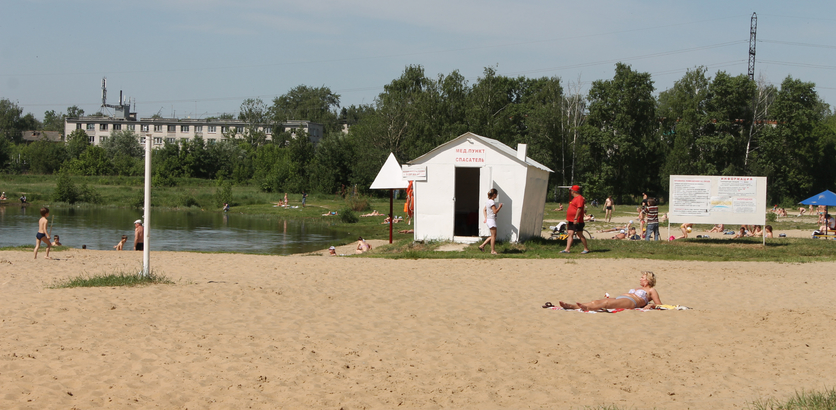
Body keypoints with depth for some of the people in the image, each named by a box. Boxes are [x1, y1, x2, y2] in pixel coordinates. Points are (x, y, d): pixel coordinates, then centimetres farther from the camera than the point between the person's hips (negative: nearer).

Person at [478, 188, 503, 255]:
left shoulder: (488, 201, 12)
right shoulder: (492, 202, -17)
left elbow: (484, 210, 19)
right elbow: (495, 211, -20)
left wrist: (486, 218, 16)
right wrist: (499, 207, -5)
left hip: (488, 219, 10)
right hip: (491, 220, -10)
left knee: (493, 236, 14)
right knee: (493, 236, -3)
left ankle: (482, 246, 14)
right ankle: (493, 250, 1)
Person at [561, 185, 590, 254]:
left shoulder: (579, 198, -14)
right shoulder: (575, 198, 19)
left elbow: (579, 209, -22)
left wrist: (576, 218, -27)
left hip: (577, 221, -10)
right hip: (571, 221, 10)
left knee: (580, 235, -3)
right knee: (570, 234, 3)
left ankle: (586, 249, 6)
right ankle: (567, 249, -2)